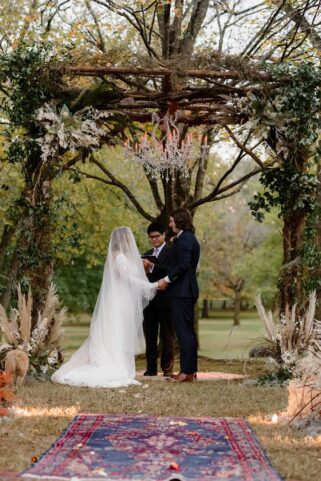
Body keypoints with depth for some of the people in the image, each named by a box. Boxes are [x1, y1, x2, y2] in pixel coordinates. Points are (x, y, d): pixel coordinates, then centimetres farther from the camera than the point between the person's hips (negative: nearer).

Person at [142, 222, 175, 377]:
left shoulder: (171, 252, -2)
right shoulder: (147, 254, 18)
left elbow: (169, 271, -17)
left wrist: (152, 266, -26)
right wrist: (143, 269, -6)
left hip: (165, 299, -6)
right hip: (149, 299, 6)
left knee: (167, 336, -1)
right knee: (150, 335, 7)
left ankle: (167, 368, 2)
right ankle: (151, 367, 11)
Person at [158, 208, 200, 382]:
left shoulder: (184, 239, -13)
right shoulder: (189, 238, 19)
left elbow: (183, 265, -22)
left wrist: (167, 279, -13)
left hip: (181, 291, -11)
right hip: (187, 291, 11)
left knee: (183, 331, -10)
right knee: (188, 331, 12)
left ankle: (186, 372, -10)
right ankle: (191, 370, 16)